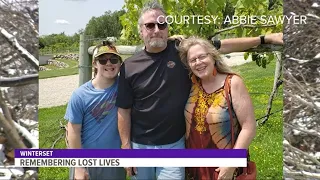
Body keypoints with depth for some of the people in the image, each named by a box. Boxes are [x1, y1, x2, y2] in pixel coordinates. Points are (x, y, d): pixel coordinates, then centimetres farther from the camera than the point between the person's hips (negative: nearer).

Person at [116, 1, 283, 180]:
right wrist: (126, 147, -5)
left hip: (174, 144, -1)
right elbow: (124, 110, -4)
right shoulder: (130, 67, -7)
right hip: (140, 145, 1)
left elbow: (223, 46, -5)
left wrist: (266, 38, -7)